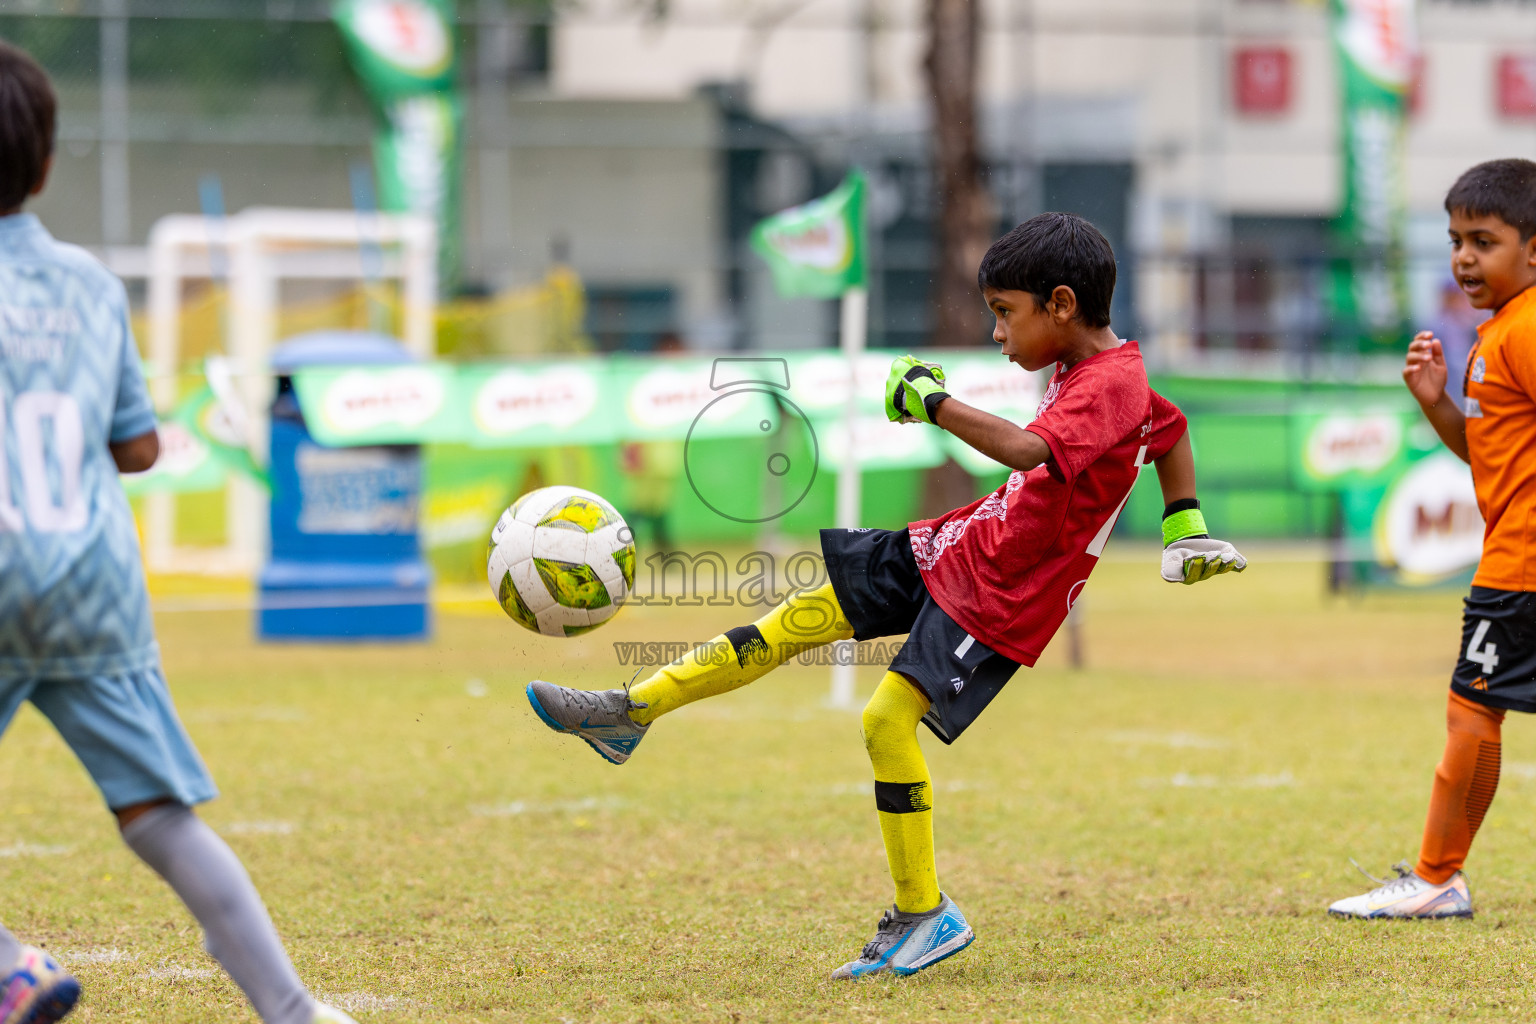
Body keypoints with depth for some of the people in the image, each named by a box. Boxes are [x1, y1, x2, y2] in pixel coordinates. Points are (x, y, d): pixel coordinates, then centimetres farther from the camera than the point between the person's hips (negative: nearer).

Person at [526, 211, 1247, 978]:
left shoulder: (1108, 388, -24)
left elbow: (1028, 452, -42)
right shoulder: (1099, 372, 6)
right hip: (961, 544, 10)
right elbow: (1171, 425, 25)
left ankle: (924, 917, -4)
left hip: (1002, 597, -10)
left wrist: (933, 403, -33)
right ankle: (632, 712, 10)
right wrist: (1185, 528, 26)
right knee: (804, 618, 6)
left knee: (888, 718, -16)